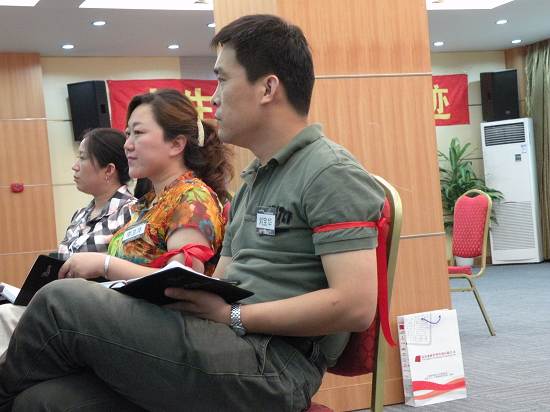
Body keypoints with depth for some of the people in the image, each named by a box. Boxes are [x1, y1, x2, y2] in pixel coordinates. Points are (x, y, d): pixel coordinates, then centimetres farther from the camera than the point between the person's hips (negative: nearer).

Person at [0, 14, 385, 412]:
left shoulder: (331, 173, -6)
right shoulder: (253, 181, 23)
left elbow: (356, 305, -17)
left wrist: (232, 316, -14)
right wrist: (165, 289, 1)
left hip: (273, 365, -8)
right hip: (230, 350, 8)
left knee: (63, 304, -11)